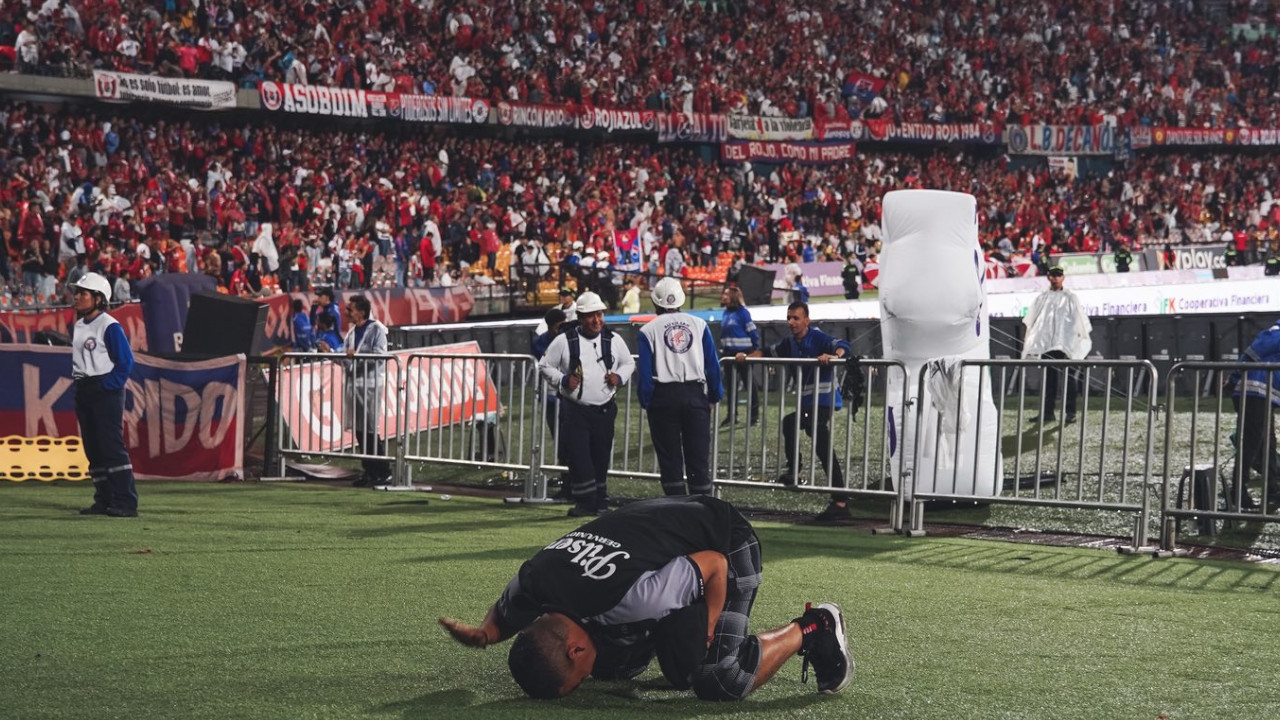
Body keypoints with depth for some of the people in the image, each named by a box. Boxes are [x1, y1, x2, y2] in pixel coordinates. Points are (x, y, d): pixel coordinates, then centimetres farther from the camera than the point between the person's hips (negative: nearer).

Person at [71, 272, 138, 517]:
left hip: (106, 391, -9)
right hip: (83, 391, 9)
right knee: (93, 449, 9)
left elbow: (125, 362, -14)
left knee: (112, 446, -12)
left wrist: (106, 386, -15)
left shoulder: (110, 326, -12)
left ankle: (125, 502, -11)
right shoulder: (78, 326, 13)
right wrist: (78, 381, 12)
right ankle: (103, 501, 15)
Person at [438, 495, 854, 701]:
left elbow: (714, 565, -30)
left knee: (719, 681, -19)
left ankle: (812, 630, 3)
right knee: (611, 669, 2)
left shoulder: (631, 596, -42)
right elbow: (503, 617, 2)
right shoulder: (529, 586, -22)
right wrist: (483, 635, -19)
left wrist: (704, 634, -21)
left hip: (725, 543, -7)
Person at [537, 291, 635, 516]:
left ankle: (600, 502, 19)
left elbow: (629, 363, 20)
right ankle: (585, 502, -3)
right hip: (574, 410, -2)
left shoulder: (613, 340, 6)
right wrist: (562, 380, -9)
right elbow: (545, 366, 7)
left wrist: (620, 377, 0)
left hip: (604, 409, 2)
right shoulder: (564, 341, -1)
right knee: (577, 456, -10)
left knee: (601, 457, 7)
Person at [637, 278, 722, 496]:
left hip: (664, 397, -1)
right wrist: (714, 396, 11)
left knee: (670, 457, 5)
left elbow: (644, 372, -3)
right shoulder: (699, 324, 5)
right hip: (695, 394, 1)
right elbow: (713, 365, 4)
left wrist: (646, 402, 4)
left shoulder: (649, 330, 0)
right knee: (698, 456, 6)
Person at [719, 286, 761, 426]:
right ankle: (731, 415, 16)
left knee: (750, 383, 0)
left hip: (743, 352, -7)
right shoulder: (725, 313, 10)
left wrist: (755, 349, -10)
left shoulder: (742, 312, -12)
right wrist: (722, 349, 13)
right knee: (731, 385, 10)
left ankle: (754, 415, 5)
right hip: (729, 353, 7)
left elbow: (752, 331, -11)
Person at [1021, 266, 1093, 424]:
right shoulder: (1042, 298, 13)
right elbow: (1031, 322, 16)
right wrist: (1028, 341, 9)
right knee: (1048, 379, 4)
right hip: (1047, 344, 3)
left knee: (1068, 378, -6)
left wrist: (1083, 339, -1)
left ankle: (1070, 413, -6)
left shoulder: (1071, 298, 7)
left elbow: (1081, 321, 6)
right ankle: (1047, 412, 7)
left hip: (1067, 344, -3)